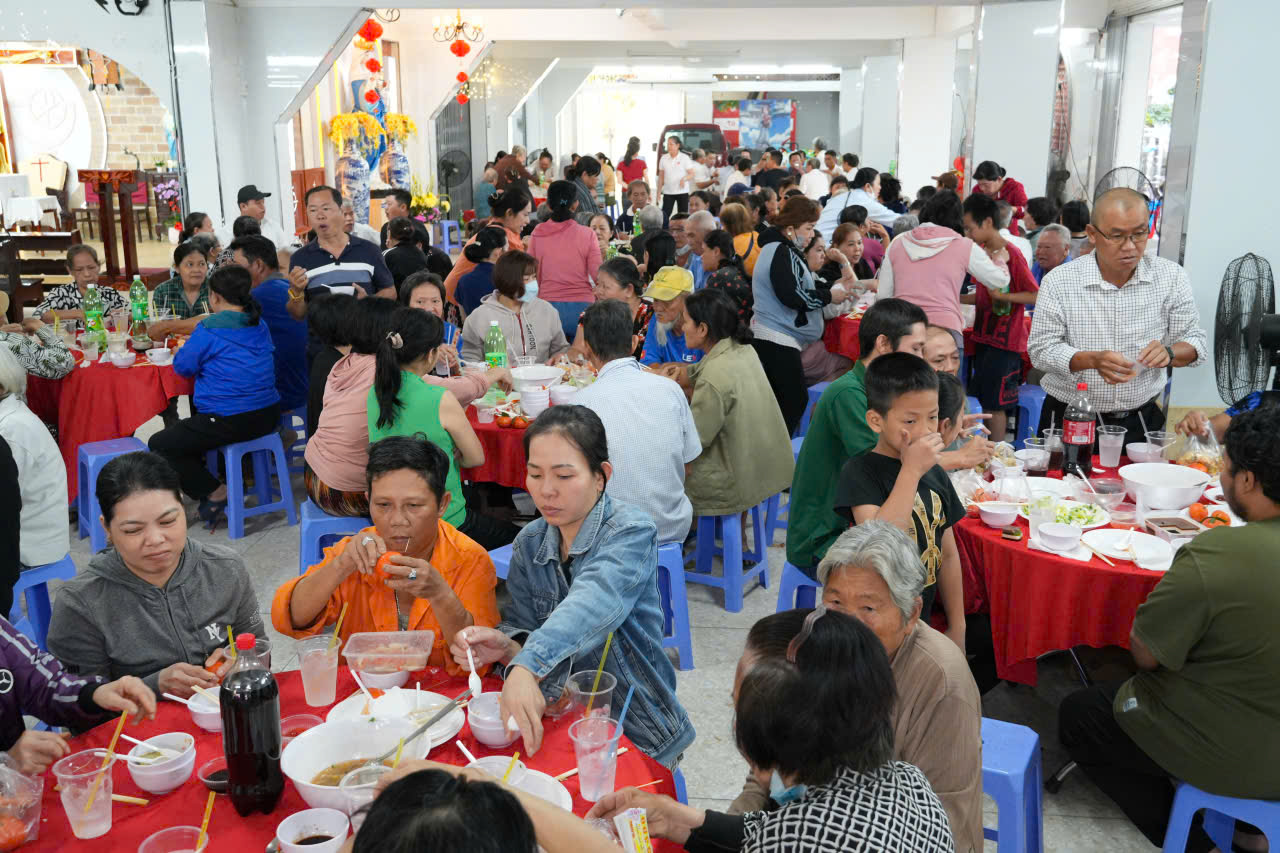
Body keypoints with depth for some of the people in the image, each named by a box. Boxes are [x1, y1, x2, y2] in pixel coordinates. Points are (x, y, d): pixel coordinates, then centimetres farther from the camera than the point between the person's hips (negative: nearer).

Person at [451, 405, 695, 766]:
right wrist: (505, 647, -23)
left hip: (637, 735, -5)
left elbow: (594, 603, -35)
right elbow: (524, 628, 2)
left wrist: (527, 667, -51)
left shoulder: (632, 532, -17)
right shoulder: (529, 543, 3)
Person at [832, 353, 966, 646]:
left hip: (922, 622, 6)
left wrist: (957, 627, 15)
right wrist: (911, 470, -27)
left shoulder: (935, 474, 5)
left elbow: (948, 555, 13)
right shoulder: (860, 472, -15)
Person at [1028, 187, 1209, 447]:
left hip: (1140, 422, 2)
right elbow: (1040, 350, -8)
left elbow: (1195, 343, 5)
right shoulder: (1059, 281, -7)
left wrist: (1168, 354, -18)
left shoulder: (1171, 277, 1)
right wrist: (1093, 360, -24)